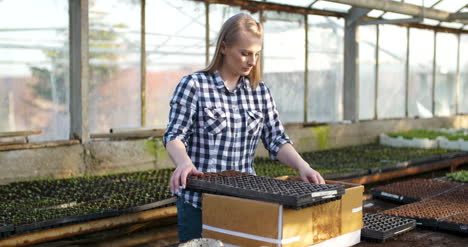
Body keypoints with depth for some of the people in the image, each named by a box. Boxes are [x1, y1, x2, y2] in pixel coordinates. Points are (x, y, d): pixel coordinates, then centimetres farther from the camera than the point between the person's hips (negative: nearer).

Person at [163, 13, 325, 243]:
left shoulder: (260, 91, 7)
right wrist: (184, 163, -31)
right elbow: (174, 137, -10)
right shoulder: (193, 85, -5)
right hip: (198, 201, -3)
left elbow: (276, 140, 4)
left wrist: (302, 166, -14)